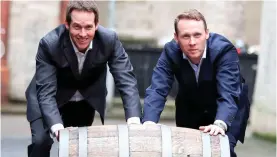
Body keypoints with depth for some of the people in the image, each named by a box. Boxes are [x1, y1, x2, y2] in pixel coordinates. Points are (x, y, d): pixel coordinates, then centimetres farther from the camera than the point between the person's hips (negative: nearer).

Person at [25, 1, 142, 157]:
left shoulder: (109, 40, -28)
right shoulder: (49, 44, -33)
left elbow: (126, 80, -28)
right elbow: (46, 91, -34)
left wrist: (134, 118, -44)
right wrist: (56, 126, -51)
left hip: (88, 98, 3)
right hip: (50, 97, -3)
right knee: (40, 141, -22)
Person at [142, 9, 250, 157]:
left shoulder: (224, 49, -31)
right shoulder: (170, 51, -22)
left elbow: (228, 94, -38)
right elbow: (157, 89, -28)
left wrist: (220, 124, -56)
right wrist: (149, 121, -47)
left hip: (227, 110, -3)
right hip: (190, 109, 3)